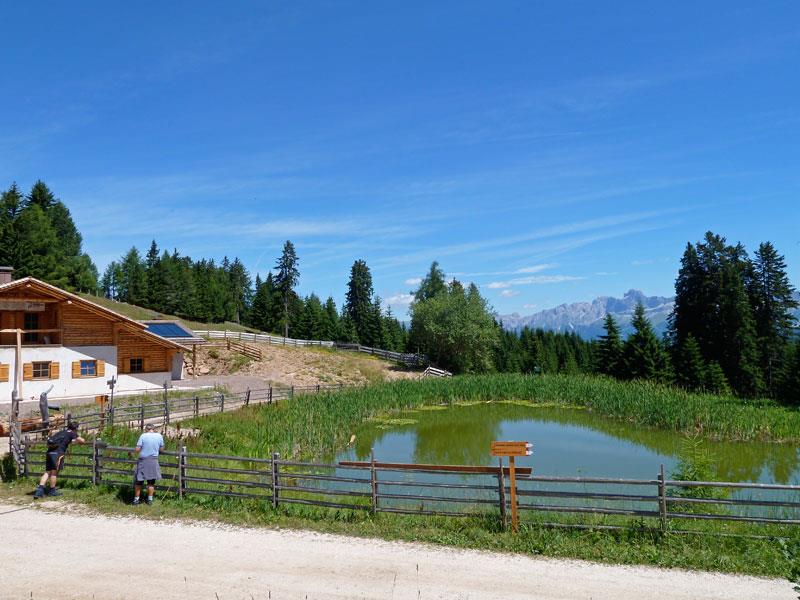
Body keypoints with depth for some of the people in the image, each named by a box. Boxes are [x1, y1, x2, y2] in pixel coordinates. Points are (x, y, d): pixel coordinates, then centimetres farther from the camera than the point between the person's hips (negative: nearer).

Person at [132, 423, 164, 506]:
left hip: (143, 461, -2)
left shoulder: (143, 436, -10)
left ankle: (136, 499, 19)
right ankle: (150, 499, 21)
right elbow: (161, 449, 6)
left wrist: (143, 448, 8)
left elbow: (137, 449, -11)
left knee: (139, 481, 13)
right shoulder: (159, 436, -2)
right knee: (151, 481, 15)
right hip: (153, 461, 2)